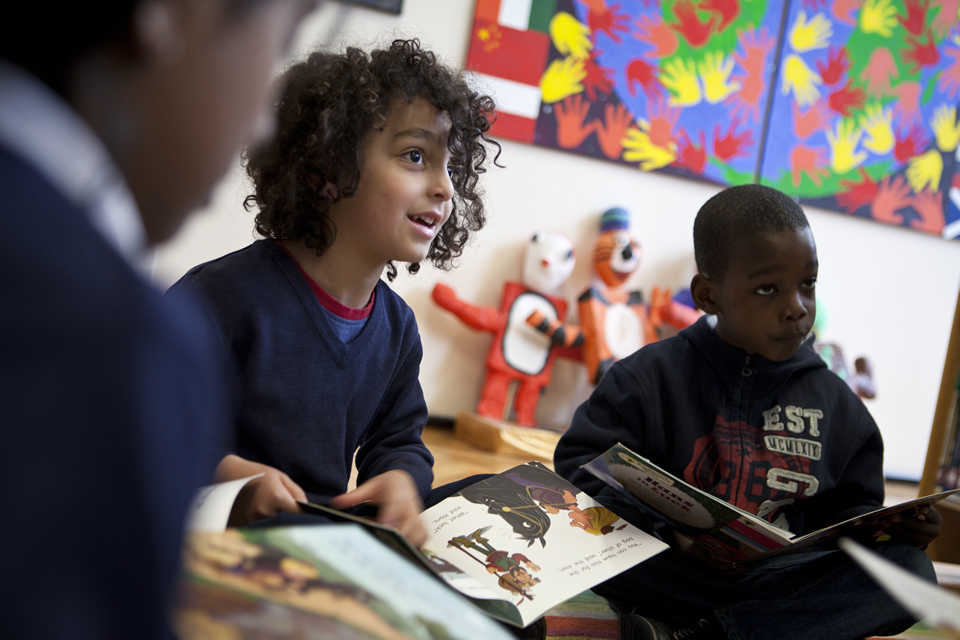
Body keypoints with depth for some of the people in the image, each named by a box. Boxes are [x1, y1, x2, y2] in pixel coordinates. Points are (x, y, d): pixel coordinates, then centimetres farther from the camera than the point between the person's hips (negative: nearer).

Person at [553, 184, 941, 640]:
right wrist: (665, 527, -22)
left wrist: (890, 530, -8)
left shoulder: (836, 404, 12)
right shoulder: (651, 377, 1)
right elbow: (581, 463, -5)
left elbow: (844, 517, 17)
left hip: (786, 572, 4)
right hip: (673, 576, -3)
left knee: (910, 569, -22)